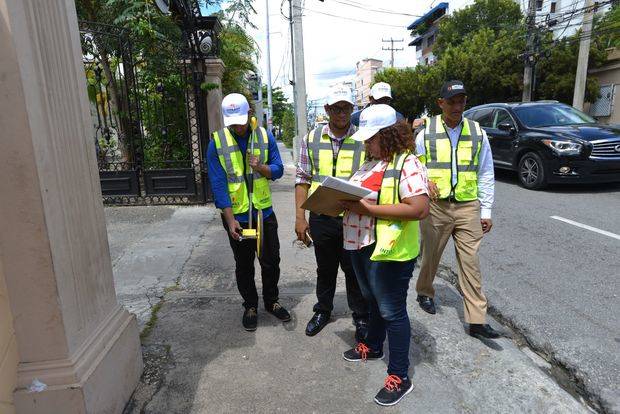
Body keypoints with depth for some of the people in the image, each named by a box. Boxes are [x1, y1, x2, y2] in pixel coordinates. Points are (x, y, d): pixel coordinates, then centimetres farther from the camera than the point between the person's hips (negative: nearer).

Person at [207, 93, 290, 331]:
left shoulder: (265, 136, -3)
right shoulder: (217, 143, -9)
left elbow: (278, 169, 0)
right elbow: (218, 184, -12)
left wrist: (261, 167, -22)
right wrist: (230, 220, -16)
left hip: (264, 212, 2)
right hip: (237, 216, -2)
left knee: (271, 261, 14)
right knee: (244, 266, 13)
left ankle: (271, 301, 35)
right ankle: (250, 306, 33)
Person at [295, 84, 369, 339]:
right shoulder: (312, 139, 3)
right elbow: (302, 179, 3)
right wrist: (300, 217, -2)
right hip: (321, 218, 2)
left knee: (354, 269, 10)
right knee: (325, 268, 18)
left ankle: (361, 317, 31)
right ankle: (323, 311, 39)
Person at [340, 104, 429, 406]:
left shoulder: (406, 163, -17)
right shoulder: (371, 161, 10)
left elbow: (420, 209, -26)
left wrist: (369, 209, -25)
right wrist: (347, 201, -4)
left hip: (389, 252, -8)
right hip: (361, 246, 9)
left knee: (392, 312, 5)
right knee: (373, 301, 25)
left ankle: (399, 377, 22)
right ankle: (373, 346, 48)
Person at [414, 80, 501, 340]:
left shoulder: (477, 133, 7)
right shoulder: (426, 132, 2)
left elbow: (486, 175, 9)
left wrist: (486, 212, 5)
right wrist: (426, 182, -17)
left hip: (468, 206, 1)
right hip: (436, 205, -1)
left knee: (470, 262, 0)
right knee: (431, 254, 13)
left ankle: (477, 321, 6)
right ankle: (424, 292, 40)